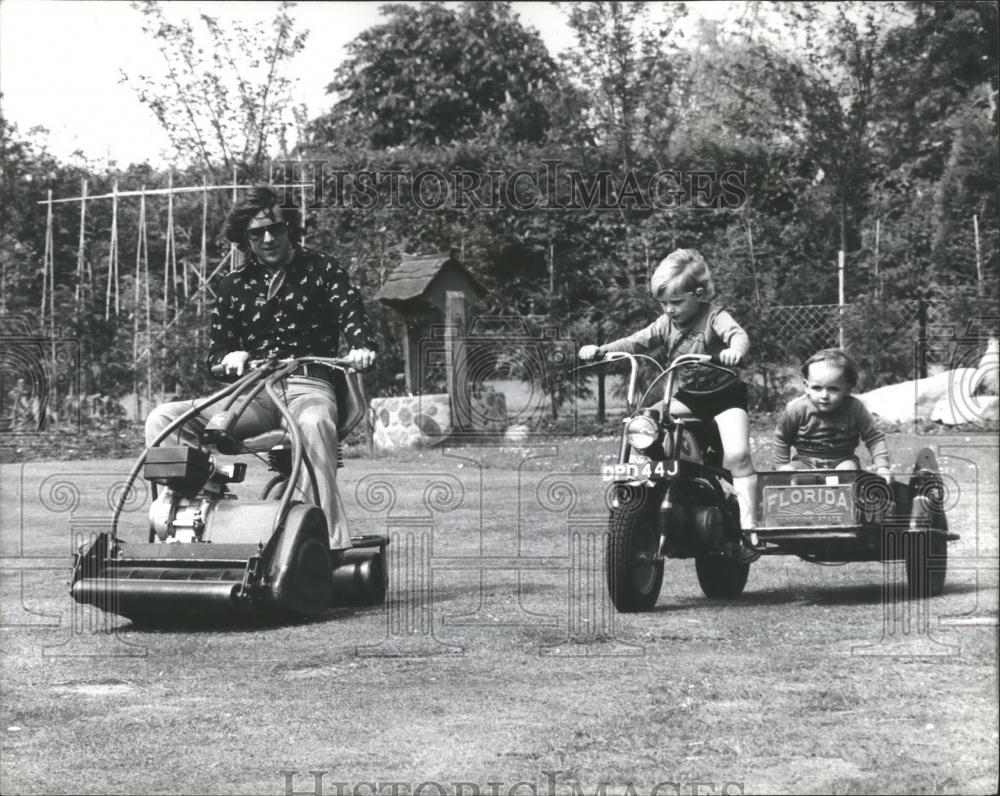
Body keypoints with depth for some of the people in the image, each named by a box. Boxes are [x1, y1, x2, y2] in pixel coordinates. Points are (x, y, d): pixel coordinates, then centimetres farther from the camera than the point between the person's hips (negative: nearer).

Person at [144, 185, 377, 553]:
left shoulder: (321, 270, 9)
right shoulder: (235, 286, 18)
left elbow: (350, 311, -6)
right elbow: (217, 349, 15)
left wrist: (362, 346, -30)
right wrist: (231, 357, -12)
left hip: (308, 386, -4)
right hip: (251, 392, 4)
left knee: (314, 423, -43)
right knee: (163, 419, -18)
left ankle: (332, 543, -45)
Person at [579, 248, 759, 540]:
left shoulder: (714, 317, -15)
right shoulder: (666, 324, 3)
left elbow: (738, 334, -33)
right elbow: (636, 342, -2)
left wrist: (735, 350, -58)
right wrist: (600, 350, -18)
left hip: (725, 395, -6)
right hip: (686, 397, 6)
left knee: (737, 454, -22)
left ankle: (748, 523, -19)